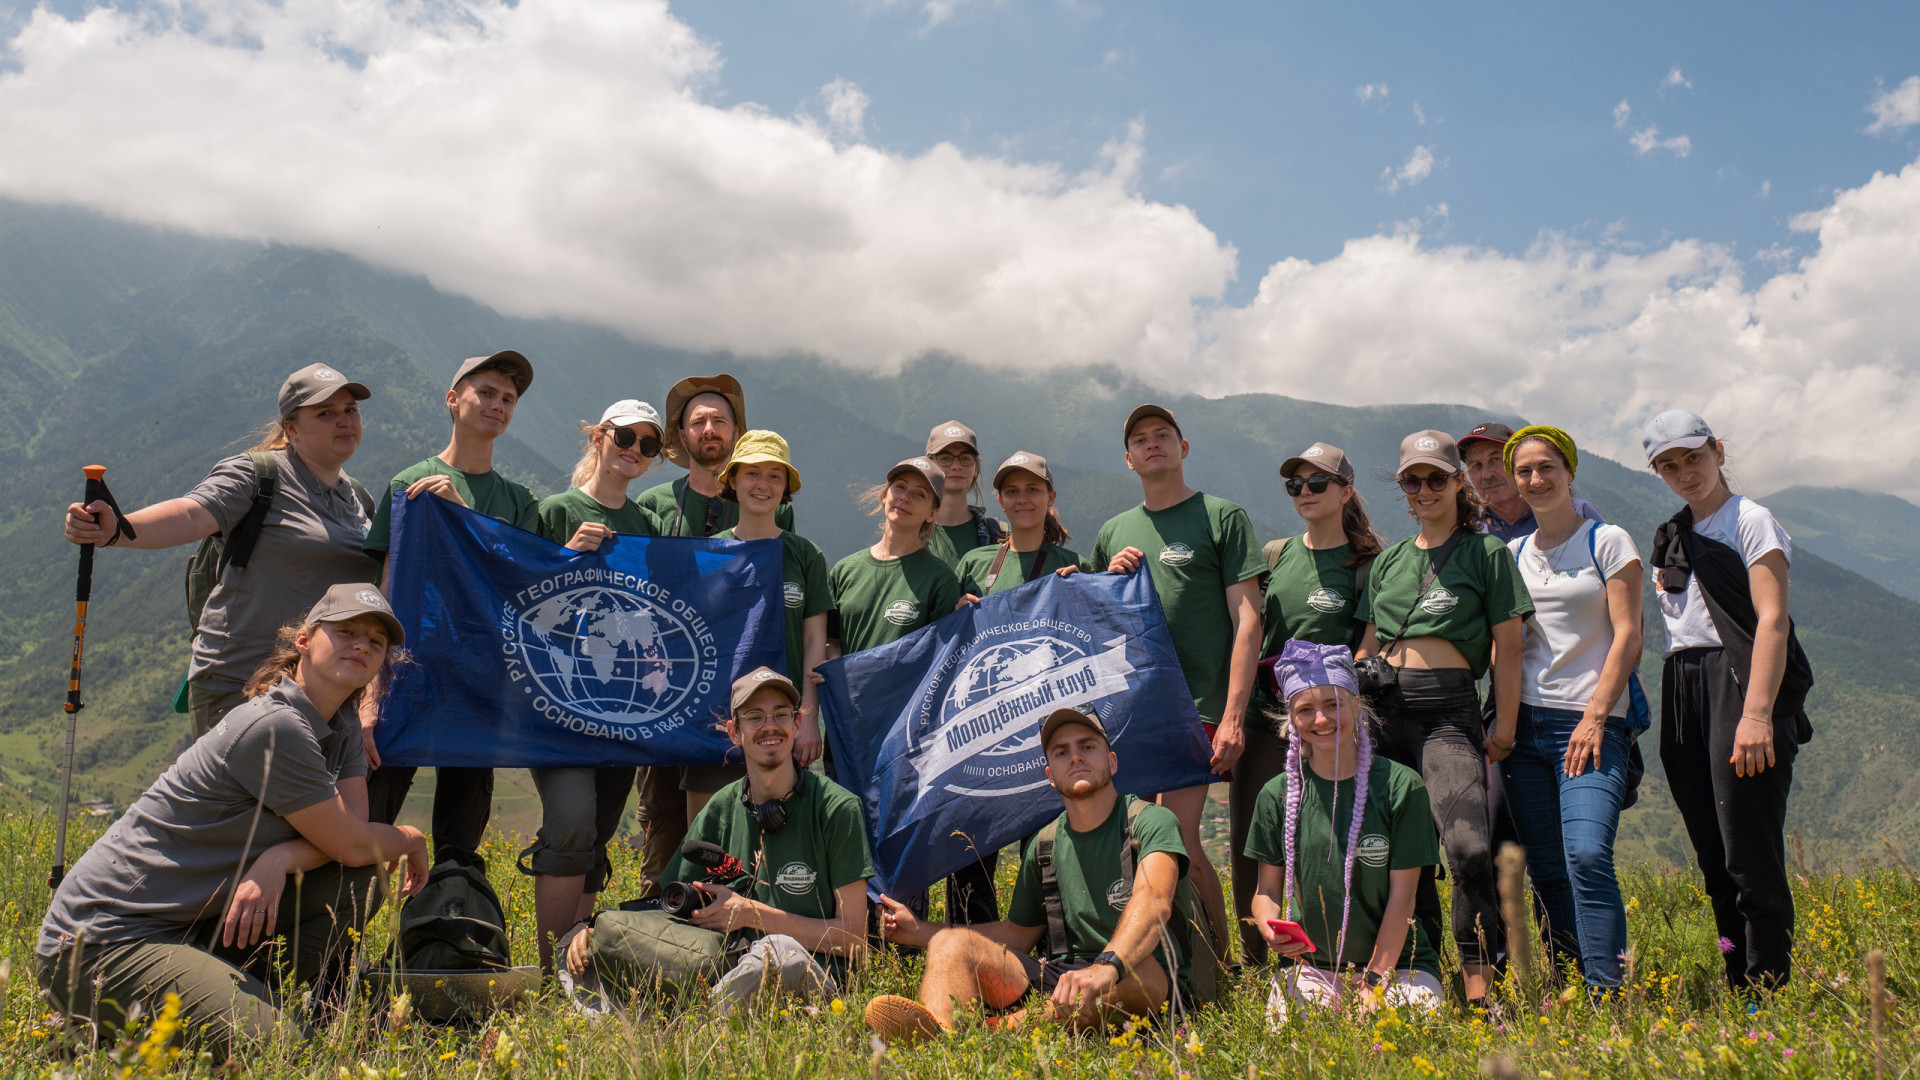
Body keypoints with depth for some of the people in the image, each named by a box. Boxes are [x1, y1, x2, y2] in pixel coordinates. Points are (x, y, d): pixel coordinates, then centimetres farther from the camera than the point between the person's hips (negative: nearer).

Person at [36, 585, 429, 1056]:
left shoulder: (341, 725, 8)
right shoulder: (274, 726, -21)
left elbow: (351, 829, -1)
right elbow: (352, 844, -15)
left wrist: (280, 858, -19)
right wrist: (410, 840, 5)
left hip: (196, 924, 9)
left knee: (359, 881, -4)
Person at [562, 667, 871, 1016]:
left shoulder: (837, 808, -5)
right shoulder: (718, 812, 8)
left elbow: (854, 940, -6)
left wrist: (752, 913, -13)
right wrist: (595, 929, -13)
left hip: (815, 982, -3)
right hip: (727, 973, 3)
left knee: (780, 949, -41)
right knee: (587, 947, -15)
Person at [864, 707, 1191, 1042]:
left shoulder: (1152, 822, -4)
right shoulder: (1043, 845, 13)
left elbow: (1153, 903, -24)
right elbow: (1018, 933, 23)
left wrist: (1105, 967, -43)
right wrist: (921, 932, 15)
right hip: (1057, 980, 5)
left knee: (1132, 968, -39)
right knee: (951, 941, -14)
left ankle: (1015, 1028, -55)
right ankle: (936, 1033, -46)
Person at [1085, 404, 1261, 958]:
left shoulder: (1223, 517, 4)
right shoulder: (1114, 533, 19)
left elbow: (1246, 620, -3)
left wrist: (1233, 715, -12)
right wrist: (1109, 580, 3)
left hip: (1196, 707, -5)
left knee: (1176, 837, -12)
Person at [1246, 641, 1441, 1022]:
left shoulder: (1401, 786, -6)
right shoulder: (1278, 794, 0)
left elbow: (1402, 894, -6)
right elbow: (1268, 889, 5)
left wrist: (1375, 981, -11)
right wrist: (1270, 929, -17)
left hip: (1396, 960, 0)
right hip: (1310, 965, 0)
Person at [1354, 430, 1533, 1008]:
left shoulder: (1487, 552, 6)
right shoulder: (1388, 560, 19)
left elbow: (1507, 643, 2)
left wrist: (1506, 724, -2)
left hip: (1449, 706, -4)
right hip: (1384, 705, 5)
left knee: (1468, 846, -21)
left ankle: (1478, 987, -10)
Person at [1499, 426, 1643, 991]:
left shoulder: (1608, 541, 2)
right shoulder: (1512, 553, 15)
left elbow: (1626, 636, -4)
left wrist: (1595, 718, -13)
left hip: (1589, 723, -4)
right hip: (1524, 725, 5)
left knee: (1587, 857, -20)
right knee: (1545, 872, 4)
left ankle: (1605, 995, -16)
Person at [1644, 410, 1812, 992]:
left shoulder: (1751, 520, -1)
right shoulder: (1671, 538, 19)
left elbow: (1773, 621, -11)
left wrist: (1756, 714, -22)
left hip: (1737, 680, -7)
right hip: (1682, 694, 7)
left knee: (1751, 859, -8)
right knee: (1713, 858, 7)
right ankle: (1735, 989, 15)